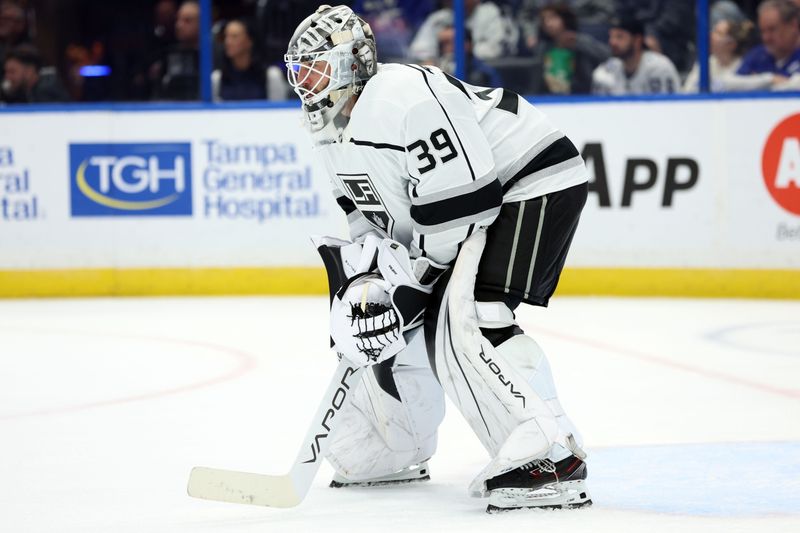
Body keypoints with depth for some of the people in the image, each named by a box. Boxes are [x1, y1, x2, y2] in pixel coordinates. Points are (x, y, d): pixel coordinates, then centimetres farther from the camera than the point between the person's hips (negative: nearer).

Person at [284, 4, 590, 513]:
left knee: (463, 318, -26)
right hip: (455, 199, 11)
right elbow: (370, 208, 16)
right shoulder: (334, 128, 6)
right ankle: (394, 450, 27)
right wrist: (359, 273, -3)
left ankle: (552, 457, -30)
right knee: (382, 313, 9)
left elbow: (462, 204, -29)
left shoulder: (404, 98, -27)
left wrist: (413, 283, -21)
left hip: (534, 185, -11)